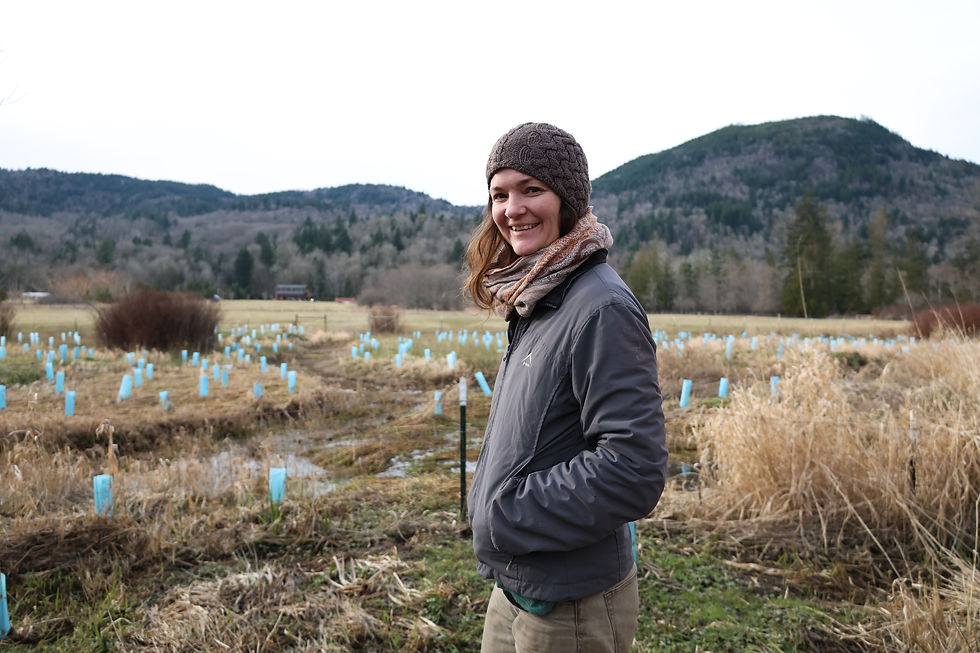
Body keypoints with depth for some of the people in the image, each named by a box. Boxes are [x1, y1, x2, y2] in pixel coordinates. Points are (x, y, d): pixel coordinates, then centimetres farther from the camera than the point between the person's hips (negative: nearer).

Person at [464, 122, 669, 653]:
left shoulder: (602, 309, -22)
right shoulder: (534, 301, 5)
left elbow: (634, 469, -27)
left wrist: (506, 517, -20)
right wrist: (487, 502, 5)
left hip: (570, 608, -8)